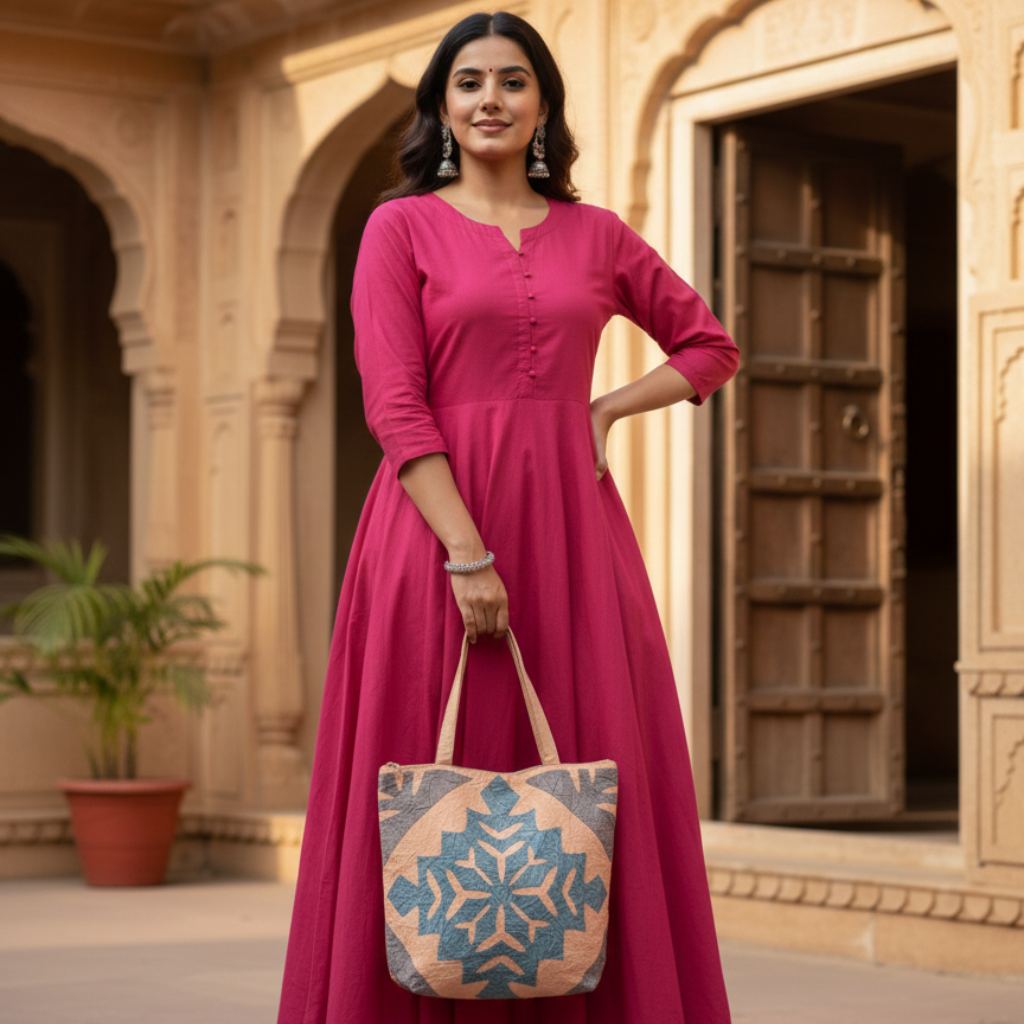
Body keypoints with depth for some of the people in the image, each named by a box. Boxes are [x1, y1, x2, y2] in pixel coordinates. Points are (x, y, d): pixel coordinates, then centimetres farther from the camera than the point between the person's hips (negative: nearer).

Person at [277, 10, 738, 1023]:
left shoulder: (596, 236, 13)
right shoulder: (402, 226, 4)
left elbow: (710, 346, 23)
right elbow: (394, 403, -6)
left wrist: (608, 406, 6)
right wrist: (468, 552, -16)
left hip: (570, 531, 3)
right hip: (437, 524, -3)